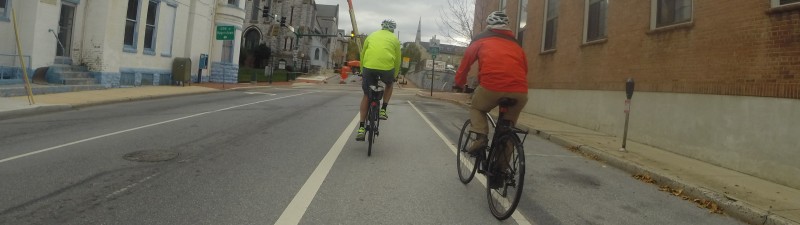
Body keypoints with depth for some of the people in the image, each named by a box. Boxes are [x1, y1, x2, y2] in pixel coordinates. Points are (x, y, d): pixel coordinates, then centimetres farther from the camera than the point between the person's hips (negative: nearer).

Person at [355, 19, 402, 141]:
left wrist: (362, 71, 34)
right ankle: (383, 110, 21)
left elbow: (362, 54, 23)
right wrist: (394, 76, 32)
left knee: (366, 95, 14)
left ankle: (361, 128, 10)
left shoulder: (372, 35, 22)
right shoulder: (394, 39, 17)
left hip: (368, 66, 1)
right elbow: (397, 59, 19)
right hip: (387, 67, -1)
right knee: (389, 84, 33)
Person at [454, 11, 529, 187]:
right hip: (520, 91, 3)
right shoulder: (515, 45, 30)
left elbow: (466, 61, 22)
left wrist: (459, 83, 34)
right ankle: (502, 169, 23)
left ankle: (481, 137, 3)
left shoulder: (481, 40, 21)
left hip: (491, 86, -3)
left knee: (476, 108, 28)